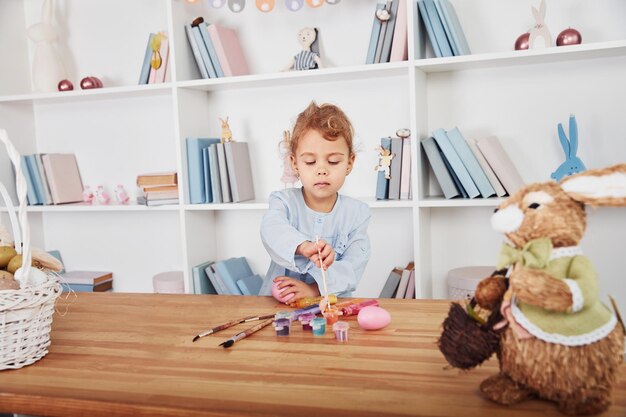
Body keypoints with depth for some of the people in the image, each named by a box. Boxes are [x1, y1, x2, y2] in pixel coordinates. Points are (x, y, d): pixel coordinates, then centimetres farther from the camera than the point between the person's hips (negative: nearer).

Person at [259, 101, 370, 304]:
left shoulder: (357, 212, 2)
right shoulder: (285, 201, 0)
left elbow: (353, 266, -7)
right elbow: (272, 229, -23)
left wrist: (314, 289, -22)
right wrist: (302, 246, -43)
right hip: (279, 304, -2)